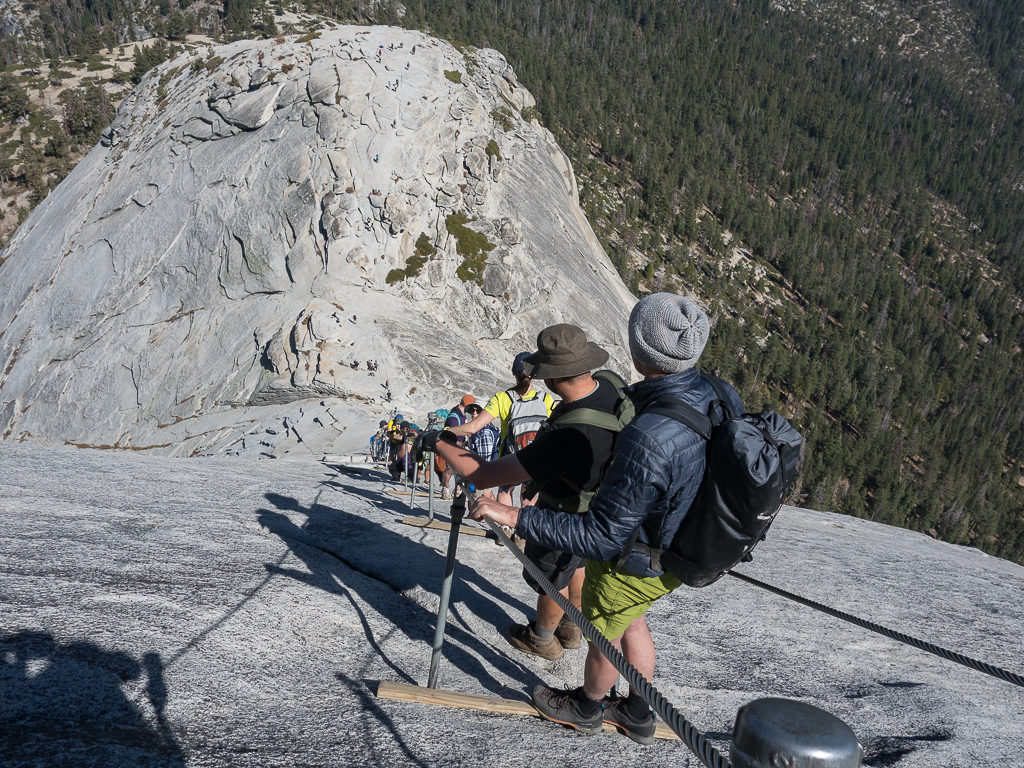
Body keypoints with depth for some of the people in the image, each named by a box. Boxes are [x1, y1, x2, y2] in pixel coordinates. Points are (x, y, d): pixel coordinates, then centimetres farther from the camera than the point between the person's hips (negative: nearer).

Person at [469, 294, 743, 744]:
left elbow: (602, 536, -35)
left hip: (633, 563, -7)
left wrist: (515, 517, -31)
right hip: (684, 546, 7)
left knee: (602, 634, 23)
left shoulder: (647, 438, -43)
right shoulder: (721, 395, -17)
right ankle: (637, 715, 53)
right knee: (630, 620, 32)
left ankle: (586, 707, 53)